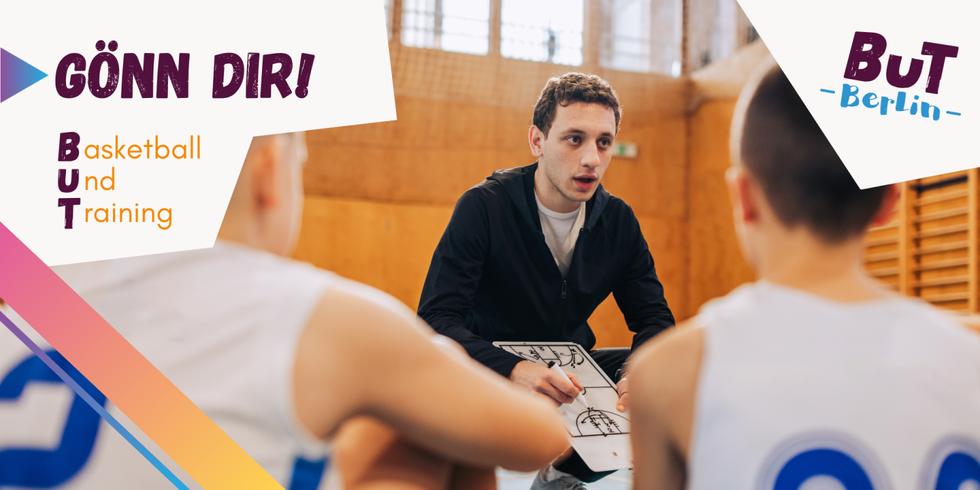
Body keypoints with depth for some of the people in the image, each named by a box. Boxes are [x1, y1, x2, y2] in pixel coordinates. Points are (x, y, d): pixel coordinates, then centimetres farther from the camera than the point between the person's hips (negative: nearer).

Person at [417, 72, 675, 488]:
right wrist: (512, 370, -41)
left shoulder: (618, 220, -1)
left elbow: (653, 317, 2)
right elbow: (436, 317, -23)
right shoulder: (483, 208, -16)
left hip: (569, 373, 5)